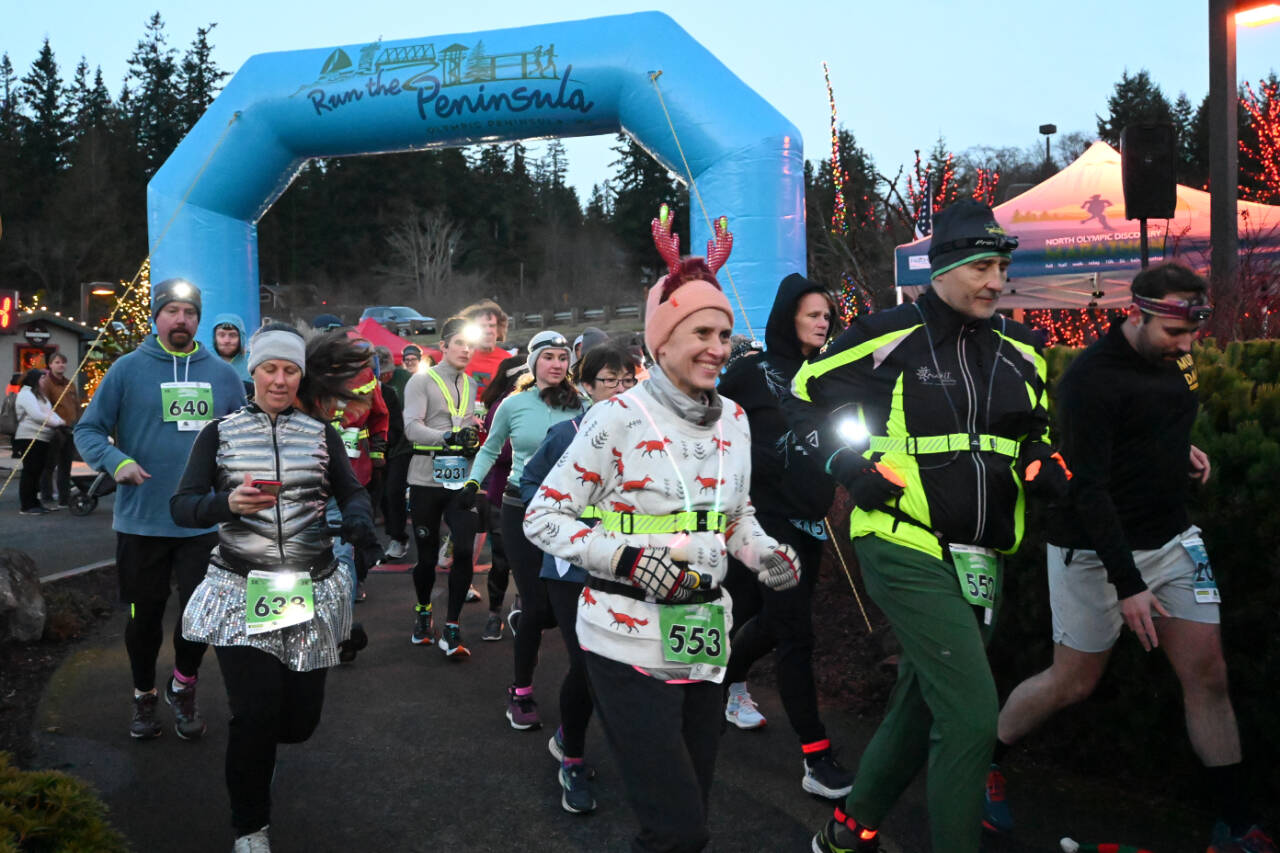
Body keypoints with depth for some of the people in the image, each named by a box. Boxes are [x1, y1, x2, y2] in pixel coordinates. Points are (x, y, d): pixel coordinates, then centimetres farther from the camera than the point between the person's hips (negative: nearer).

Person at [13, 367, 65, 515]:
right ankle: (26, 506, -5)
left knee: (37, 471, 12)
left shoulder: (39, 395, 23)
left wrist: (60, 422, -2)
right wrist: (57, 423, -15)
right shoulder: (26, 394, -10)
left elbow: (49, 412, 17)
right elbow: (37, 415, -19)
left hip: (41, 440, 10)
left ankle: (34, 503, 19)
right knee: (30, 471, -8)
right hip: (30, 439, -10)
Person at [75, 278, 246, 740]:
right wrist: (116, 460, -18)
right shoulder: (129, 368, -3)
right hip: (141, 522, -1)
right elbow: (87, 430, 0)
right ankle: (144, 695, 35)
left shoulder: (222, 373, 4)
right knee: (144, 615, 12)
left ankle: (183, 687, 35)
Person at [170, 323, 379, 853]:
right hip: (243, 592, -2)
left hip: (311, 591, 2)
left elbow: (351, 492, 2)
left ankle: (253, 744, 43)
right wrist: (228, 503, -24)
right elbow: (182, 506, -3)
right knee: (256, 714, -9)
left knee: (300, 719, 5)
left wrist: (359, 522, -22)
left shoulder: (322, 433, 8)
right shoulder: (220, 433, 4)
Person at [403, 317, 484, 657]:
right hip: (426, 481, -3)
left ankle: (451, 629, 2)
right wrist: (449, 437, -27)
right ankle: (422, 611, 36)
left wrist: (474, 440, 3)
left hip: (462, 480, 3)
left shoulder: (471, 385, 13)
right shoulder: (422, 380, -3)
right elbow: (412, 427, -15)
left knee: (464, 551, -9)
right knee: (427, 555, 8)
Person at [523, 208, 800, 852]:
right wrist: (626, 558, -23)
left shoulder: (734, 420, 6)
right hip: (629, 643, -6)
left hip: (705, 640, 6)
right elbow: (542, 517, -9)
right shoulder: (618, 418, -13)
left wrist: (763, 553, -2)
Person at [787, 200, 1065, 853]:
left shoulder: (1019, 351, 10)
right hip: (906, 550, -7)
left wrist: (1045, 468, 1)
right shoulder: (888, 338, -8)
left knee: (921, 708, 17)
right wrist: (851, 467, -9)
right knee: (972, 715, -16)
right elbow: (804, 396, 1)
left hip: (979, 560, 7)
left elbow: (1035, 435, 23)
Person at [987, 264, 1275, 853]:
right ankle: (982, 761, 26)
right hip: (1098, 552, -7)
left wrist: (1183, 449, 5)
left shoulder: (1173, 355, 5)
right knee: (1072, 683, 3)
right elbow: (1088, 487, -24)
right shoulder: (1092, 378, -21)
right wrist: (1127, 584, -26)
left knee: (1208, 676, 5)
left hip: (1172, 541, 7)